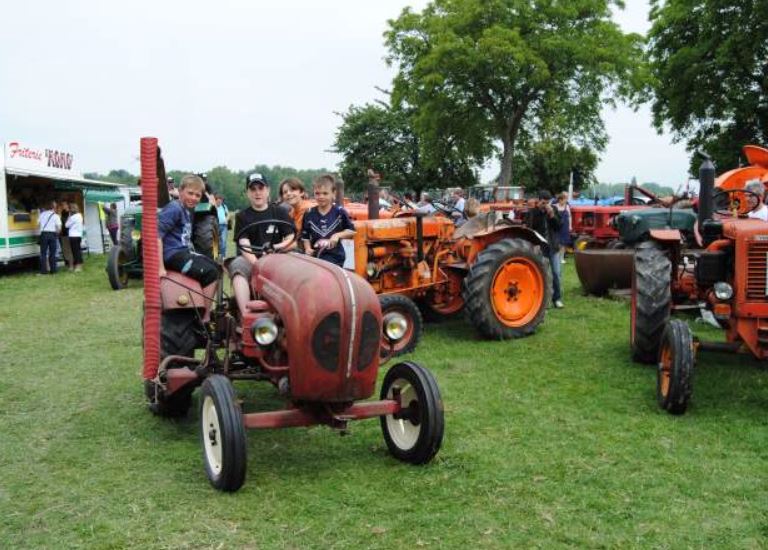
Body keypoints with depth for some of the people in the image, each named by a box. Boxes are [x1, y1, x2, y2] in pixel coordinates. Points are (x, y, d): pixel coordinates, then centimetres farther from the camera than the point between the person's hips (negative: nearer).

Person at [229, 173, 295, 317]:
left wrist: (276, 247, -16)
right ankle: (245, 316, -42)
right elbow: (244, 246, -3)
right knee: (237, 265, -33)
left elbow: (292, 241, 5)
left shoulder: (280, 213, 14)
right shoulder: (242, 217, 11)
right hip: (251, 261, 0)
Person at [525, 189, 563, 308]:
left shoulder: (553, 210, 3)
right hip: (539, 247, -3)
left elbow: (559, 226, -2)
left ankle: (557, 298, 15)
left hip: (553, 246, 3)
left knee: (556, 273, 3)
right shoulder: (531, 212, -6)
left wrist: (552, 215, -14)